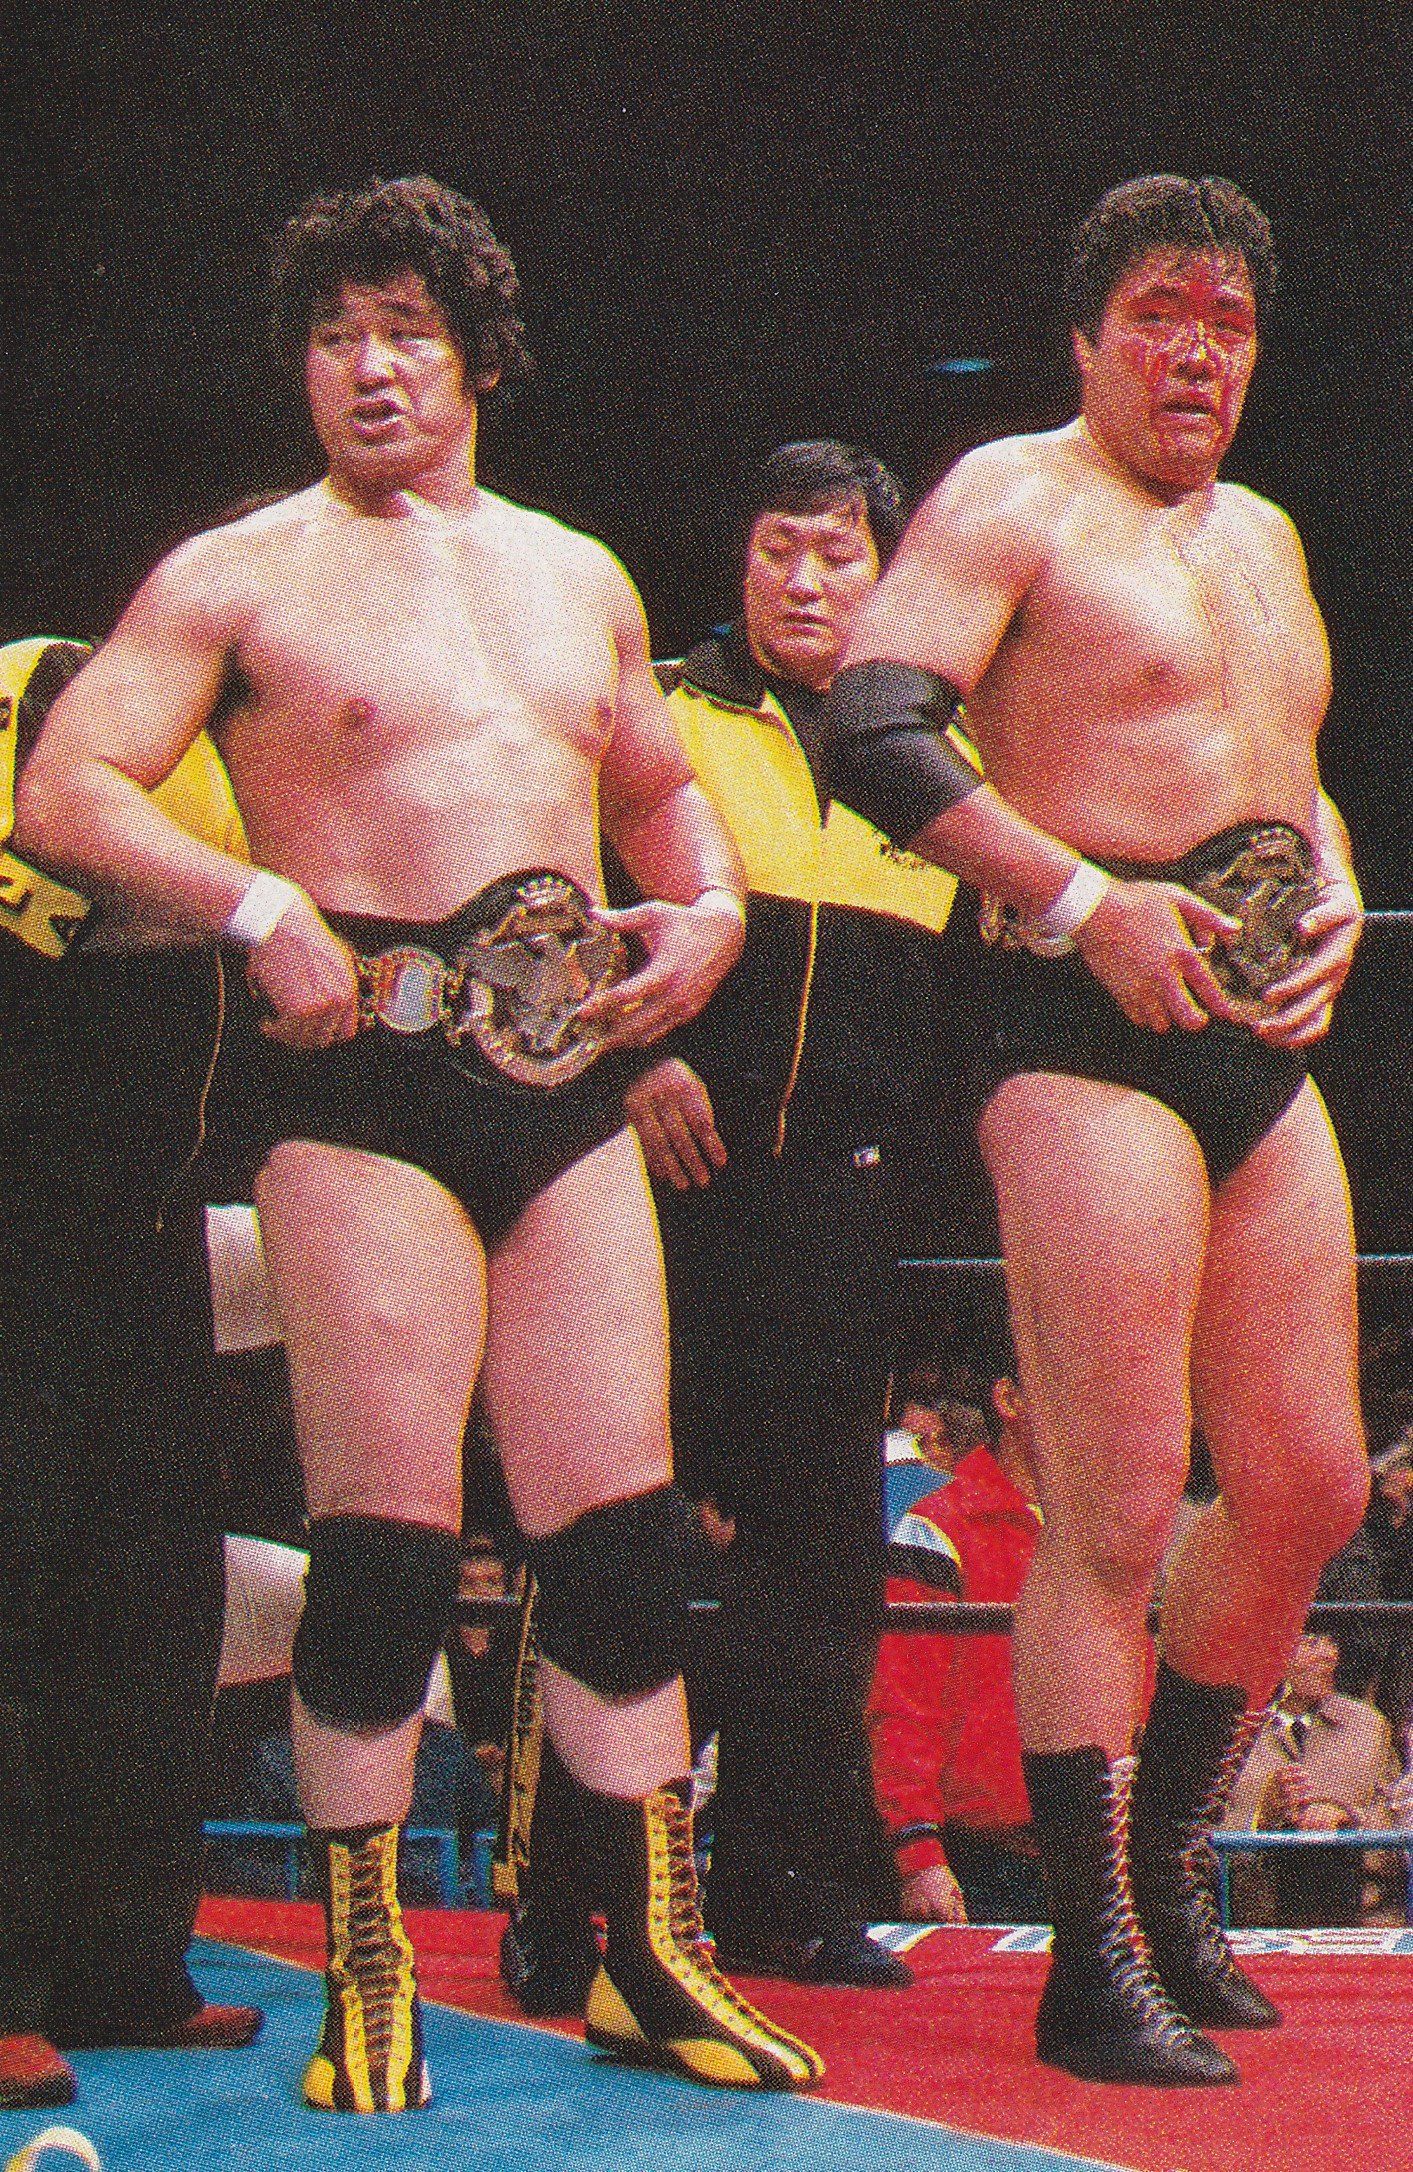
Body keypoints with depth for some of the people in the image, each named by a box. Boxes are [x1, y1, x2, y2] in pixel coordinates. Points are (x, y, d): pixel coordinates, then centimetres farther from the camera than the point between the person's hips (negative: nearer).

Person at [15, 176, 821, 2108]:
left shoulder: (583, 578, 20)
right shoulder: (240, 577, 4)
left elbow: (659, 789, 33)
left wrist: (711, 905, 12)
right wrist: (261, 907, -16)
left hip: (568, 1077, 5)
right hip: (359, 1075, -5)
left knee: (624, 1523, 2)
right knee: (387, 1537, -7)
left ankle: (653, 1961, 10)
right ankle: (369, 1986, 2)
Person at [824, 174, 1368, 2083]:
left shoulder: (1262, 536, 23)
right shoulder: (1011, 500, -2)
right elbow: (875, 730, -14)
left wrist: (1333, 908, 10)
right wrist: (1083, 903, -19)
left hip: (1260, 1042, 8)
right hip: (1086, 1031, -8)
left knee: (1308, 1485, 9)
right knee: (1119, 1511, -11)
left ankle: (1161, 1867, 26)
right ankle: (1095, 1965, -4)